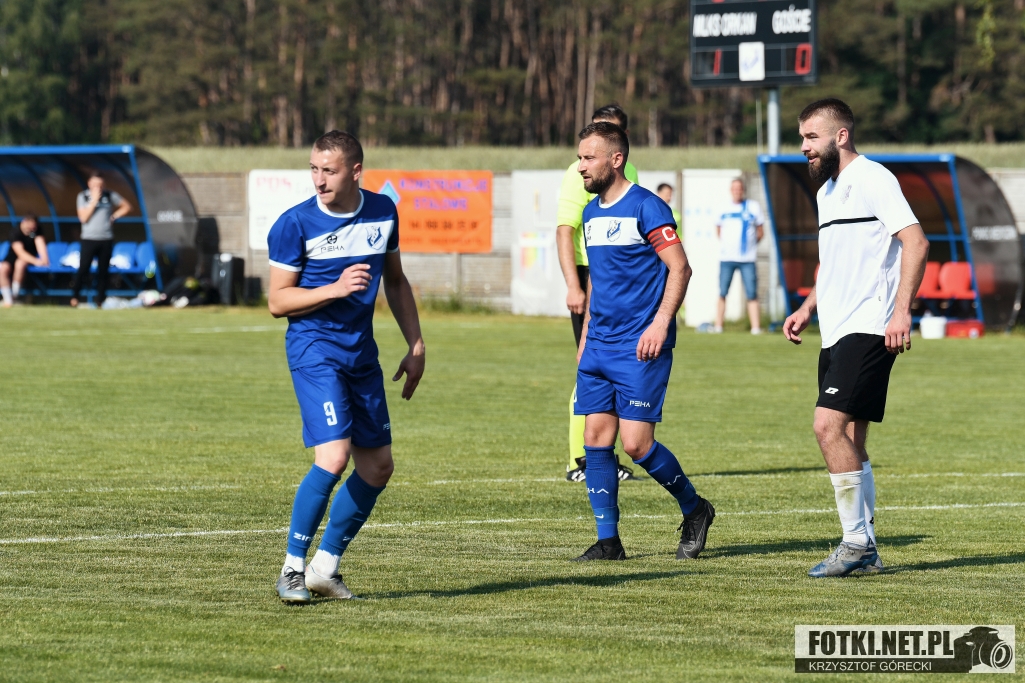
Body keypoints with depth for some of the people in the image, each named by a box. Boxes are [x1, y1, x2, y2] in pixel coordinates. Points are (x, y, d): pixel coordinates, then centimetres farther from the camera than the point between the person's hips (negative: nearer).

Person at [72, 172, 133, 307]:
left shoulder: (110, 195, 2)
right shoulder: (83, 196, -2)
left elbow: (127, 207, 11)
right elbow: (83, 218, -11)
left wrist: (114, 216, -1)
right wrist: (94, 201, -15)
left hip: (106, 239, 2)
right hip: (89, 239, -2)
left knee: (103, 271, 5)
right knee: (83, 268, -9)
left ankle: (100, 299, 11)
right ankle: (74, 297, 1)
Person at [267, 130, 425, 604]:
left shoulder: (382, 212, 5)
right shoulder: (295, 224, -9)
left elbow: (395, 281, 19)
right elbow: (277, 301, -6)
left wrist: (416, 345, 14)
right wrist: (336, 288, -20)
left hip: (362, 352, 6)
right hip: (313, 348, -6)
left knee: (378, 467, 6)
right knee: (333, 456, -20)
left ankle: (326, 566, 18)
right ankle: (292, 568, -7)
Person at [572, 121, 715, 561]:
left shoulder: (646, 207, -9)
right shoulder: (592, 212, 15)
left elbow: (680, 268, -13)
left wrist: (661, 323, -23)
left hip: (640, 348, -8)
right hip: (599, 347, 8)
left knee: (636, 443, -10)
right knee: (596, 439, 0)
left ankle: (694, 509, 12)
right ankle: (608, 541, 5)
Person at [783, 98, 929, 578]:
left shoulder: (872, 179, -9)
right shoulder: (827, 190, 20)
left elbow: (915, 241, -17)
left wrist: (901, 310, -25)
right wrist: (808, 309, 20)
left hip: (867, 330, -10)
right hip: (837, 334, 10)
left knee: (830, 425, -18)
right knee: (849, 440, 8)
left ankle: (856, 541, -13)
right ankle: (864, 551, 12)